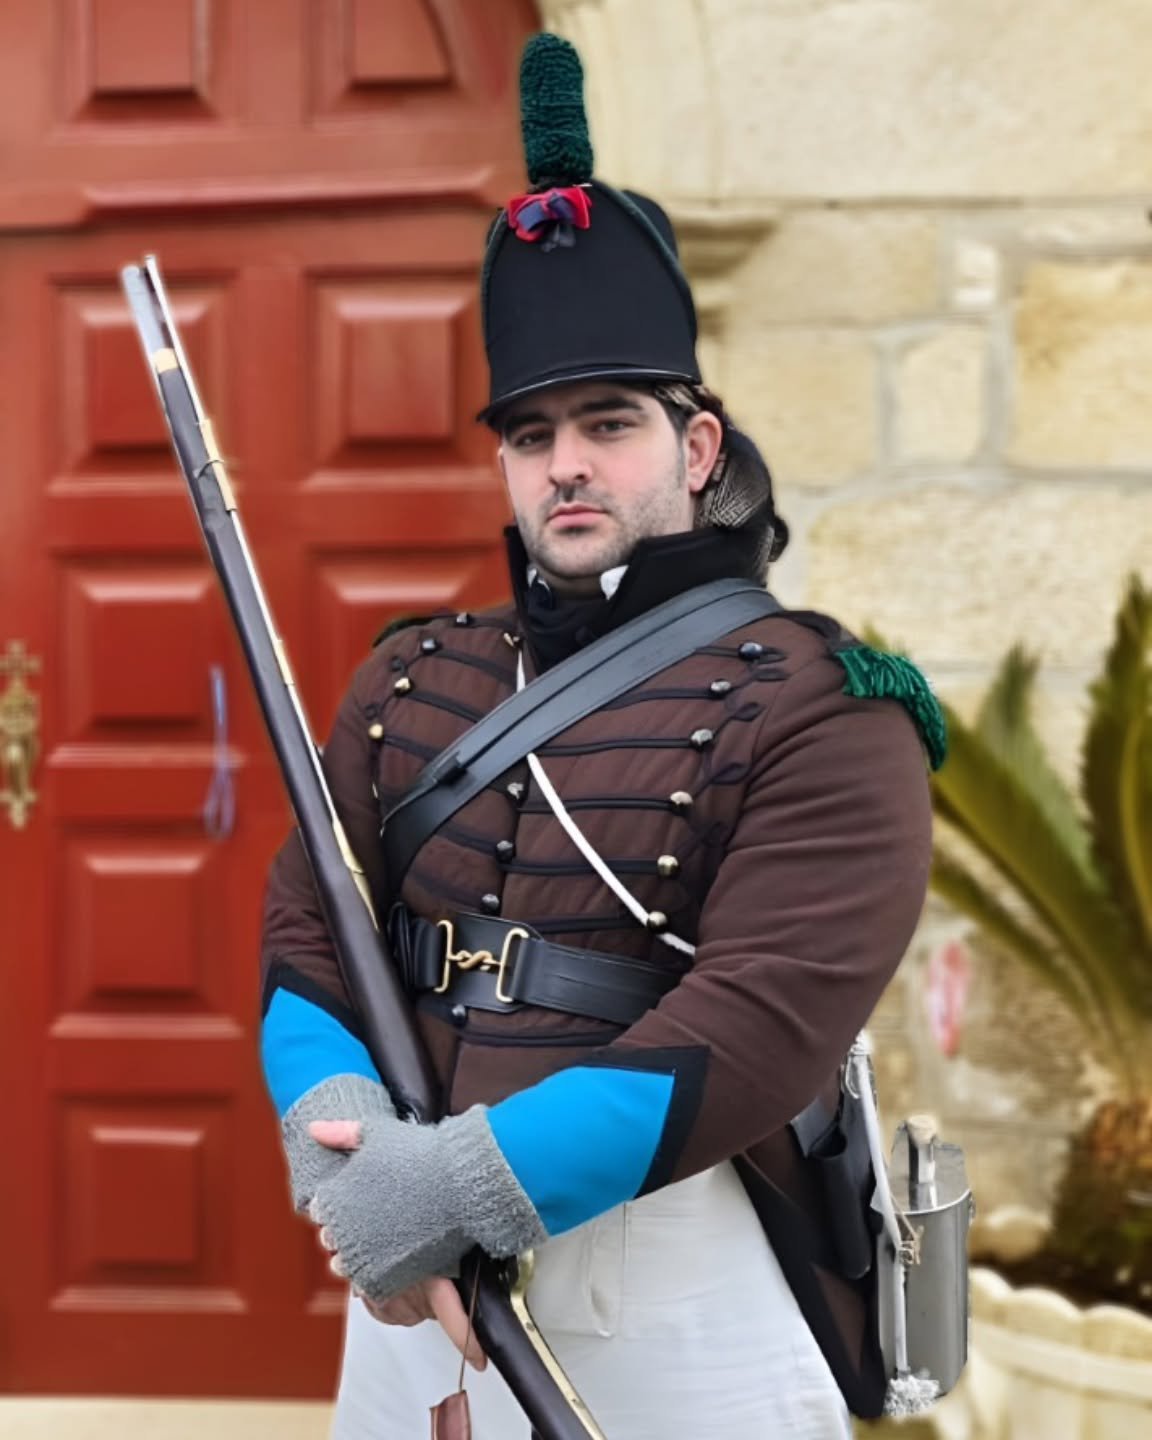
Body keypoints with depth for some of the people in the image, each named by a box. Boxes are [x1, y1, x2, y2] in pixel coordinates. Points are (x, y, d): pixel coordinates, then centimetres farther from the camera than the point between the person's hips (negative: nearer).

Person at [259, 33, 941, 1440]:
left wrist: (469, 1178, -27)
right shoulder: (410, 681, 10)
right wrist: (335, 1117, -16)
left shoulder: (818, 706, -9)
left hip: (687, 1295, -5)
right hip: (425, 1274, 5)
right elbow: (305, 929, 5)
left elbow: (763, 1023, -20)